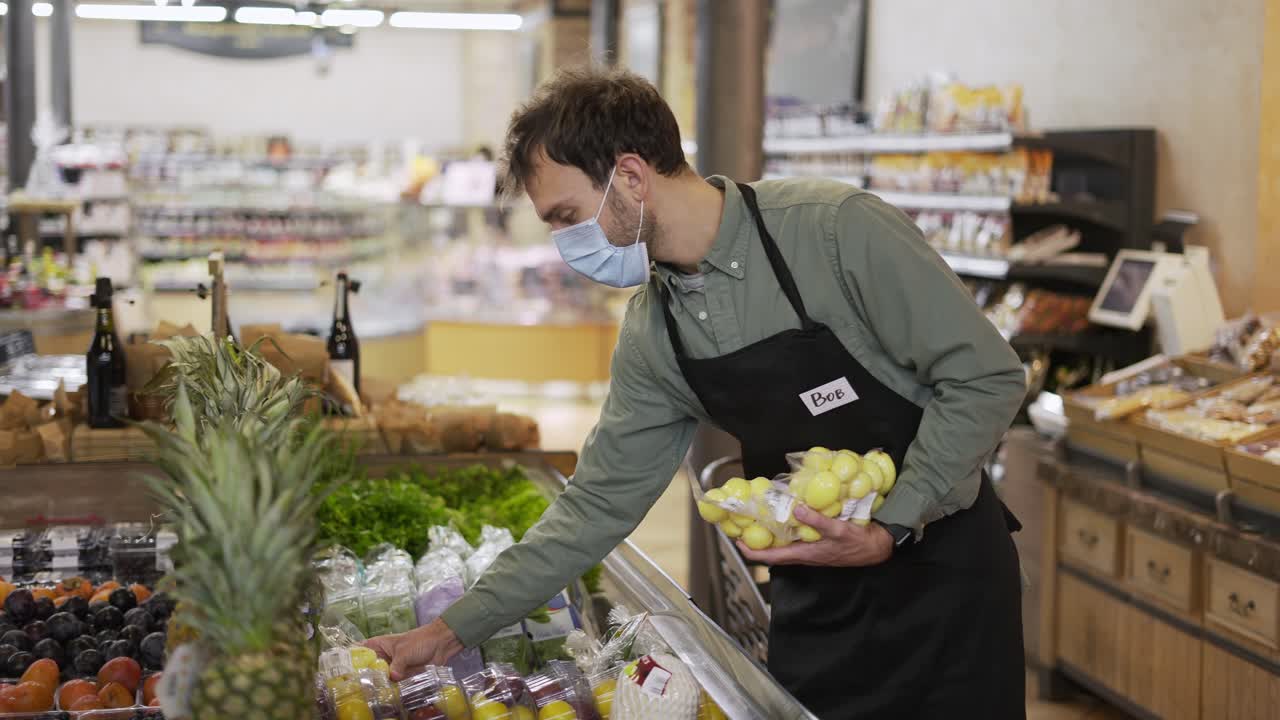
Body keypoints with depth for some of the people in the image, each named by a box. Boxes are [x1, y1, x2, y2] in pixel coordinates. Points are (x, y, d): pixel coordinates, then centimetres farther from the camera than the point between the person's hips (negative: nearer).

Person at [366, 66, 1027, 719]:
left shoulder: (836, 230, -20)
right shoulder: (650, 333, -1)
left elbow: (986, 377, -16)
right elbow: (600, 501, 4)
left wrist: (891, 530, -21)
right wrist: (457, 628, 2)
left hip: (943, 575, -5)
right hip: (815, 599, 5)